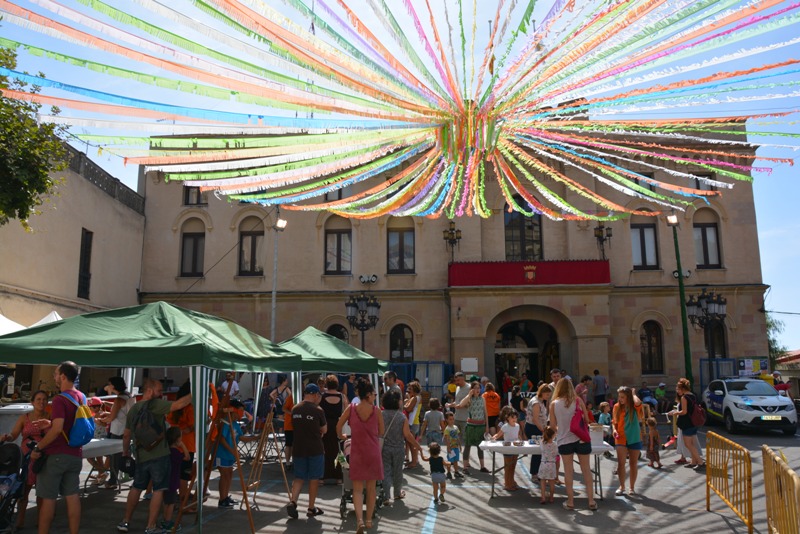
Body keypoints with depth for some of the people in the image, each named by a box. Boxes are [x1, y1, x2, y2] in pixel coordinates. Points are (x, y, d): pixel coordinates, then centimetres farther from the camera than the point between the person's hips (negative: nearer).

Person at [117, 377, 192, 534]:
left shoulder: (133, 409, 9)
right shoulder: (155, 404, -12)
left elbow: (126, 435, 15)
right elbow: (178, 404, -23)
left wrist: (125, 452, 28)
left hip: (141, 456, 7)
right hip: (159, 455, -6)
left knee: (136, 487, 21)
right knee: (158, 489, 2)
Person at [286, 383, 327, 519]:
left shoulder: (295, 409, 4)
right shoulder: (318, 410, -11)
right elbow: (324, 430, -3)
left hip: (299, 448, 4)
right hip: (315, 449, -4)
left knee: (299, 477, 13)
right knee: (314, 478, 8)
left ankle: (293, 502, -6)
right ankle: (311, 508, 15)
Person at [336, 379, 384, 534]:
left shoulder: (351, 409, -5)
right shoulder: (376, 410, -7)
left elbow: (338, 426, 3)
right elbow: (381, 433, 1)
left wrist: (341, 436, 23)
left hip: (357, 452, 0)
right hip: (373, 452, 0)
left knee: (357, 489, 5)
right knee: (371, 488, 14)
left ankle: (360, 520, -12)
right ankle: (369, 520, 23)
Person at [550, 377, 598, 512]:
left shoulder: (554, 404, -3)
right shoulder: (578, 401, -4)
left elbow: (553, 425, 4)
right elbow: (587, 420, 3)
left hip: (564, 441, 0)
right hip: (581, 438, 0)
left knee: (568, 471, 9)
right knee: (586, 469, 11)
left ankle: (570, 502, 14)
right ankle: (591, 501, 15)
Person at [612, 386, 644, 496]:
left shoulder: (635, 407, -8)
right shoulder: (617, 407, -1)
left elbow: (638, 402, -33)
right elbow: (614, 421, 9)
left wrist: (633, 394, -15)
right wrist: (614, 429, -9)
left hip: (634, 438, -1)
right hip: (621, 438, 1)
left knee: (633, 463, 9)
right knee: (620, 463, -3)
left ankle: (632, 487, 21)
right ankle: (621, 486, 9)